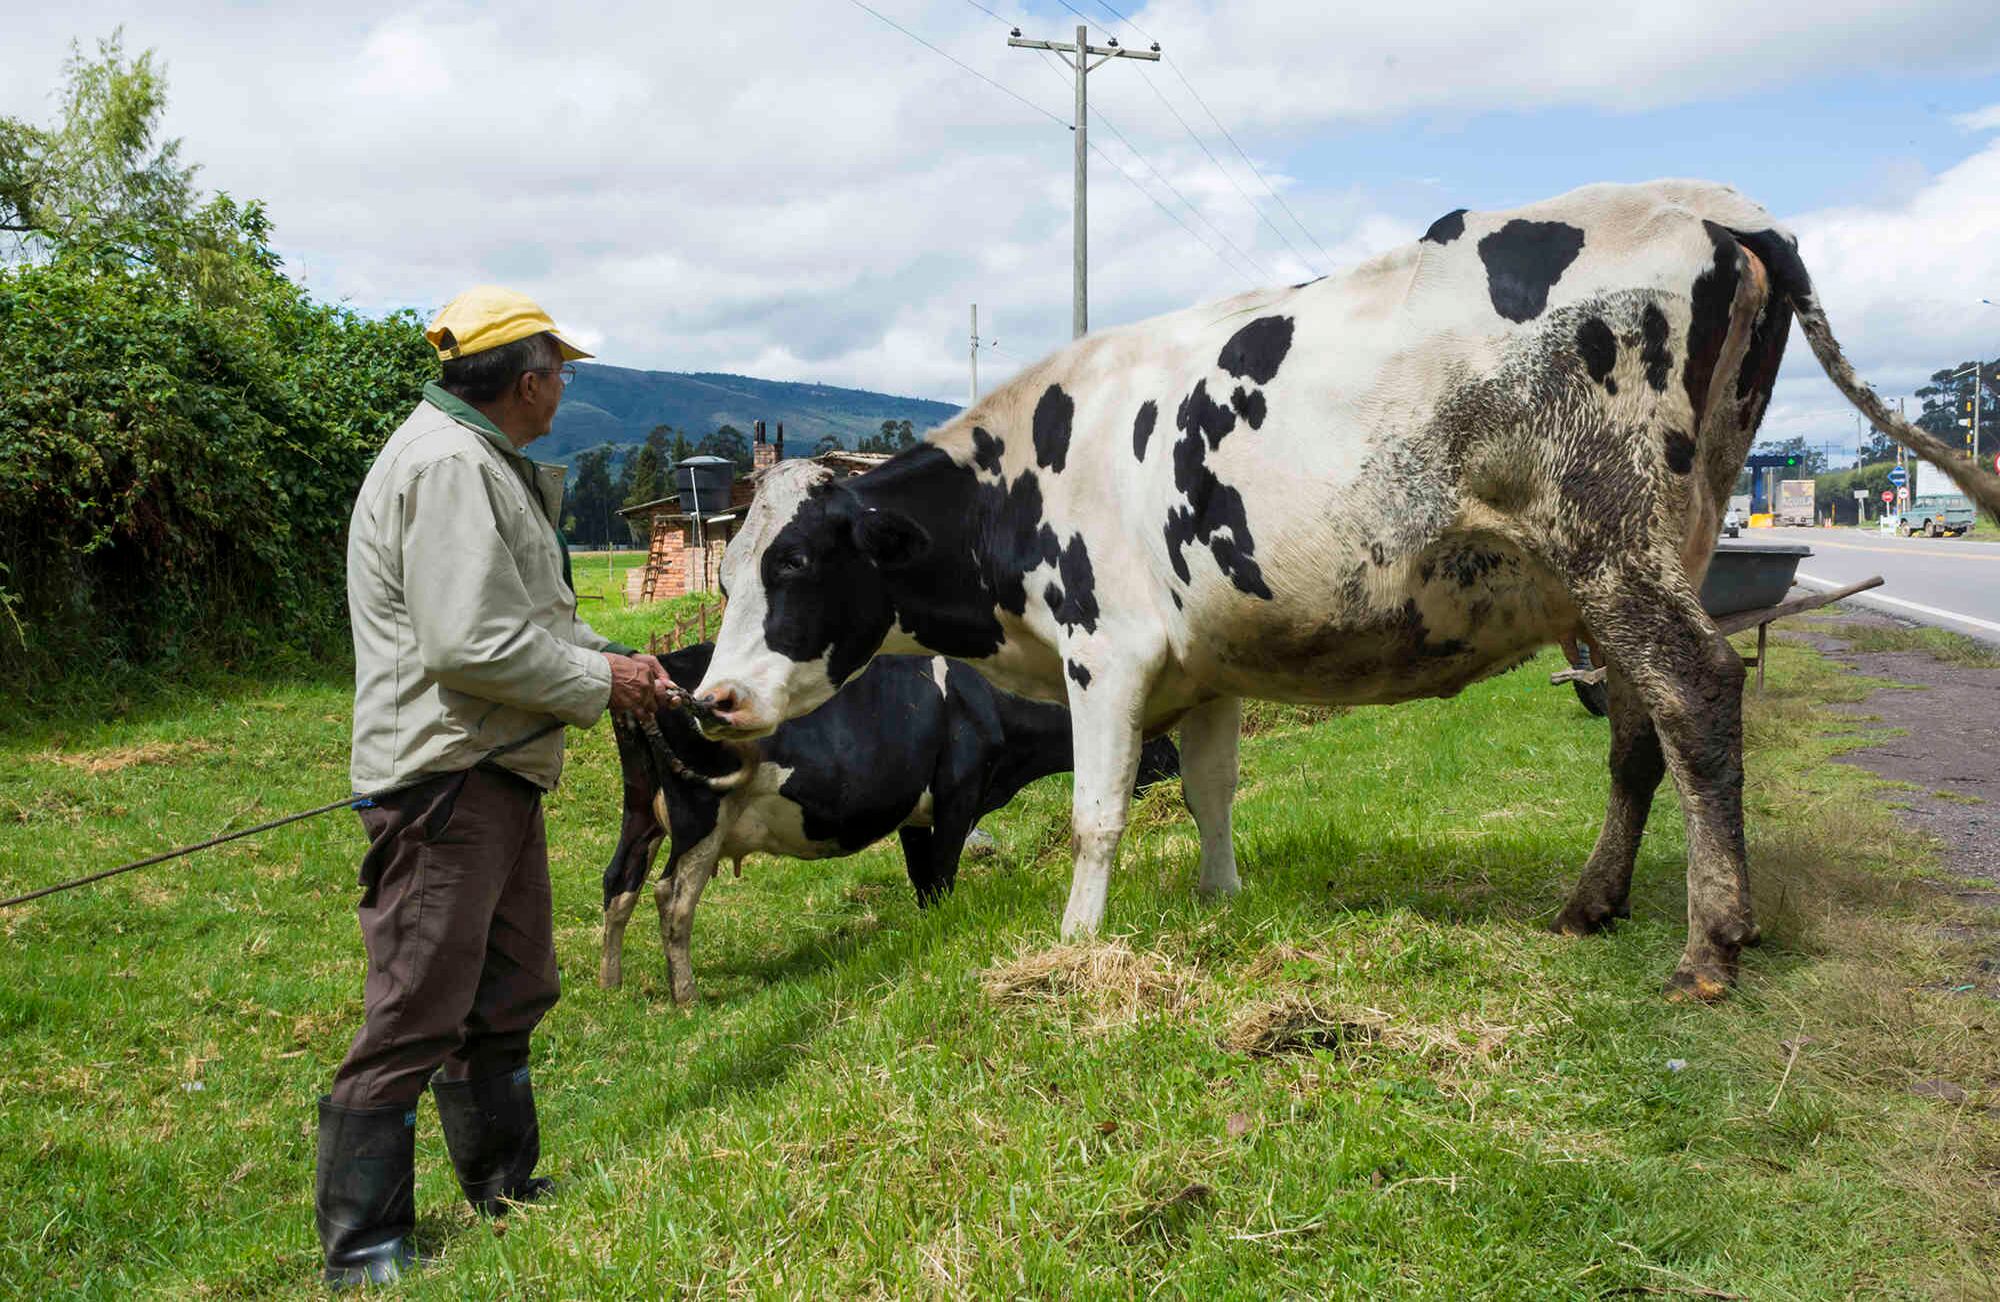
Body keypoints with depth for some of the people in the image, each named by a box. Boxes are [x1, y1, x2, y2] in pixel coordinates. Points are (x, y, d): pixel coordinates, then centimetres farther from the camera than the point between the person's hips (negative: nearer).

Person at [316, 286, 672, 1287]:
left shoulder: (490, 465, 18)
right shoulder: (448, 465, -18)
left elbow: (533, 611, 24)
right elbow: (472, 641, -26)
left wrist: (610, 656, 7)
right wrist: (599, 683, -13)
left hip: (498, 772, 11)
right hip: (441, 773, -11)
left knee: (507, 995, 19)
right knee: (420, 1013, -4)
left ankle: (504, 1188, 34)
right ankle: (362, 1250, 7)